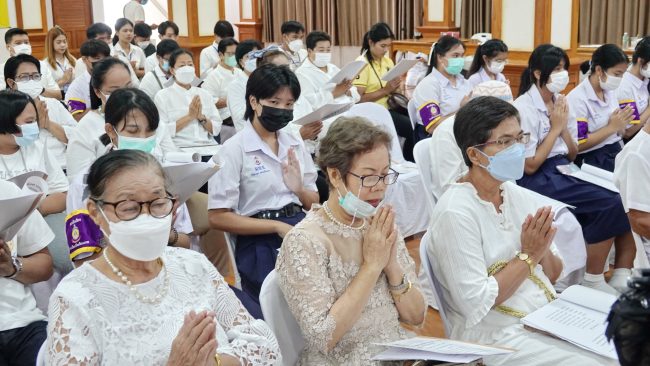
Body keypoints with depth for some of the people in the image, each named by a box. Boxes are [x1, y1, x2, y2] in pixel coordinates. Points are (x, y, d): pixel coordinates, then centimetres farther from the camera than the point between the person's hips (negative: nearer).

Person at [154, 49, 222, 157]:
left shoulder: (205, 94, 18)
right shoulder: (163, 96, 6)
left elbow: (216, 129, 12)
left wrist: (201, 117, -5)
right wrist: (189, 116, -9)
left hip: (209, 147, 4)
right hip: (181, 149, -4)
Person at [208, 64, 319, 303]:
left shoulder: (296, 144, 10)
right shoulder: (234, 150, -7)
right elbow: (218, 217, -10)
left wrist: (299, 190, -5)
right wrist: (277, 226, -14)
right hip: (261, 244, -5)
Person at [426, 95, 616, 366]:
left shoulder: (518, 194, 5)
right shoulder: (455, 214, -18)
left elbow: (553, 274, 11)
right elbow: (476, 304, -20)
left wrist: (543, 250, -11)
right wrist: (527, 256, -15)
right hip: (496, 337, -7)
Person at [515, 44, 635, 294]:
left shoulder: (561, 103, 10)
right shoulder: (524, 108, -13)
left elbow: (572, 155, 14)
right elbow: (529, 166, -14)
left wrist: (564, 129, -5)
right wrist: (555, 128, -11)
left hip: (564, 170, 8)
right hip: (537, 180, -8)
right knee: (609, 203, -23)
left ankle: (622, 276, -9)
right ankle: (593, 280, -11)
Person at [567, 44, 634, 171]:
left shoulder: (610, 92, 11)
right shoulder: (577, 98, -13)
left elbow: (618, 132, 18)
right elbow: (577, 145, -15)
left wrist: (620, 125, -5)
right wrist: (611, 127, -16)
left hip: (616, 151, 8)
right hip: (592, 159, -8)